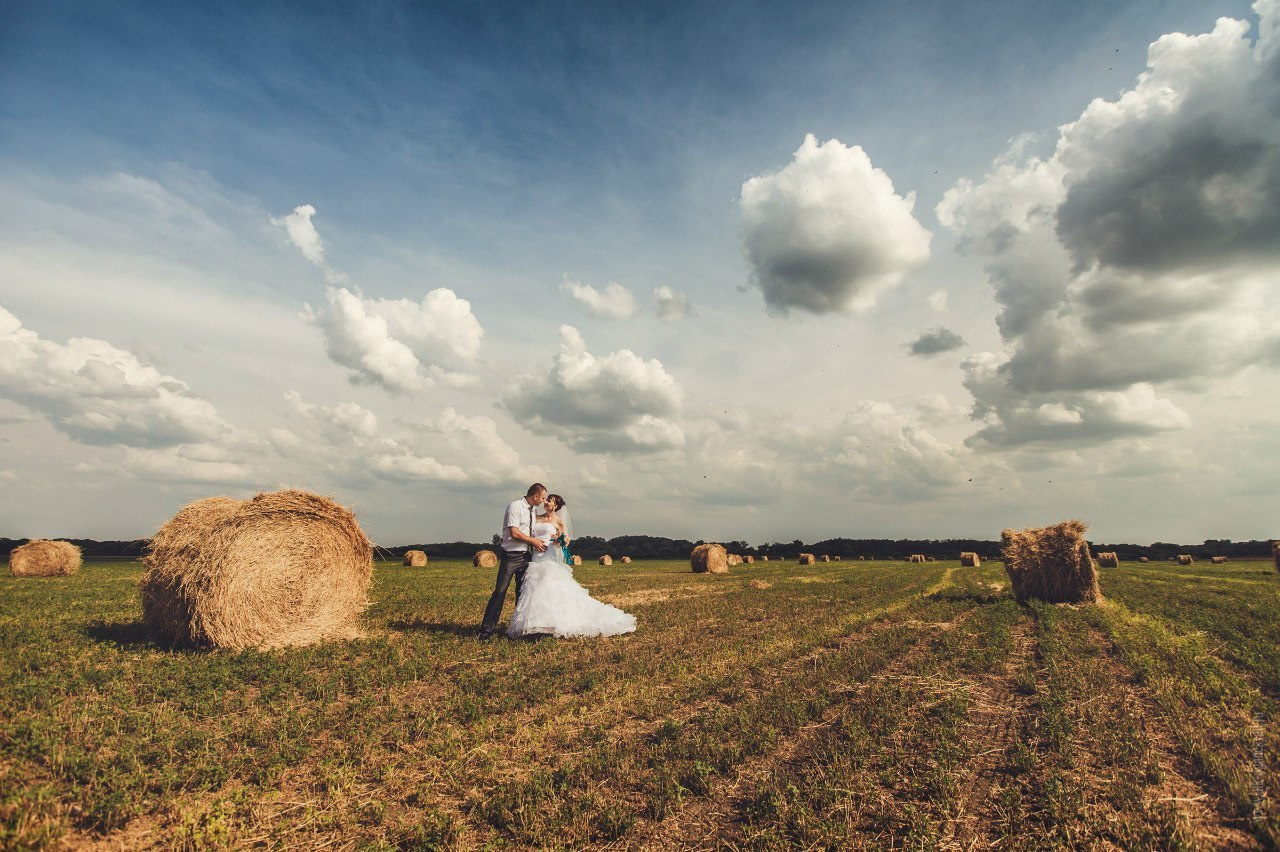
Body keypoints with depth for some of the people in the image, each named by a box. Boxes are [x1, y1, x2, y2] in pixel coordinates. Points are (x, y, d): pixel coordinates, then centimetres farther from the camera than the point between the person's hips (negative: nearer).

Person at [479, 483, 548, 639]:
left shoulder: (532, 510, 13)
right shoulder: (515, 506, -11)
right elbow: (514, 533, -18)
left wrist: (537, 542, 6)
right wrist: (534, 541, -9)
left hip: (526, 556, 8)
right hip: (511, 556, -8)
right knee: (500, 591, -8)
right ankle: (487, 629, 0)